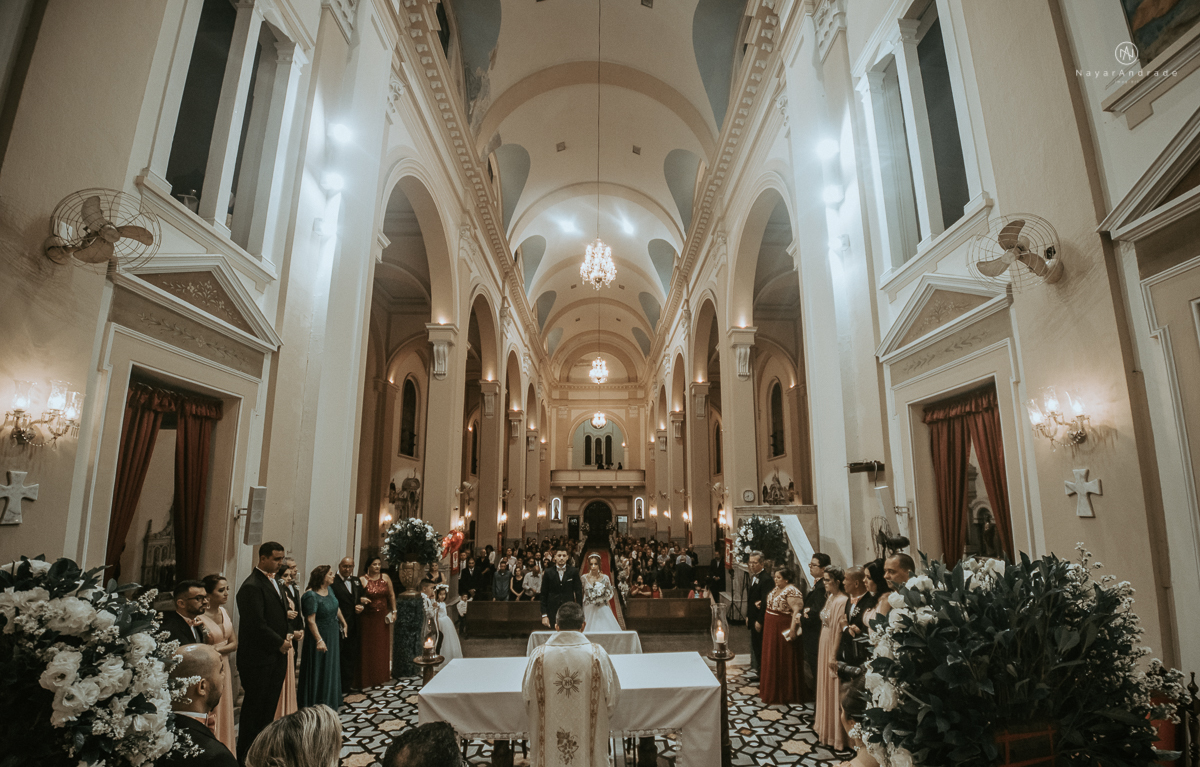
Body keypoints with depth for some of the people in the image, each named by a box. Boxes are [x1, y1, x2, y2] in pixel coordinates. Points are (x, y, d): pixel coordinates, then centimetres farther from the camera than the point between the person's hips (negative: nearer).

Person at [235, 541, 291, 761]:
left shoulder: (273, 582, 11)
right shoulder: (252, 586, -19)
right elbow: (257, 625, -23)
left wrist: (286, 635, 3)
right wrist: (280, 643, -14)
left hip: (276, 657, 8)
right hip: (258, 659, -8)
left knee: (269, 709, 16)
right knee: (254, 708, 5)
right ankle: (245, 757, 20)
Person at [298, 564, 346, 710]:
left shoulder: (329, 589, 1)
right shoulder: (311, 596, -22)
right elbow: (310, 620, -25)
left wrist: (343, 623, 18)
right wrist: (319, 640, -28)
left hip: (334, 635, 8)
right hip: (321, 635, -8)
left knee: (332, 669, 19)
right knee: (320, 670, 4)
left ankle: (330, 701, 35)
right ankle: (317, 703, 20)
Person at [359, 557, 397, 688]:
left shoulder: (385, 577, 0)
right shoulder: (362, 580, -9)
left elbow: (391, 595, 6)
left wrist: (393, 611, 4)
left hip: (382, 616, 3)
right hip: (367, 617, -3)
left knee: (382, 645, 13)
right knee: (368, 647, 3)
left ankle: (381, 675, 28)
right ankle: (367, 677, 15)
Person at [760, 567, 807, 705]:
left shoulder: (792, 591, -19)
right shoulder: (777, 589, 9)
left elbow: (797, 611, -26)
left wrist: (793, 629, -30)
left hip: (783, 630, -9)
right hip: (772, 629, 9)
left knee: (785, 661, 3)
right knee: (772, 659, 18)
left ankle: (786, 693, 17)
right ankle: (773, 690, 33)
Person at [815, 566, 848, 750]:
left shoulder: (841, 601, -21)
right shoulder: (830, 598, 5)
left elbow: (839, 629, -21)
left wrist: (834, 655, -18)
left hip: (833, 647, -9)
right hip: (824, 645, 9)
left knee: (833, 688, 3)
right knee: (825, 685, 19)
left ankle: (835, 734, 17)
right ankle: (825, 725, 35)